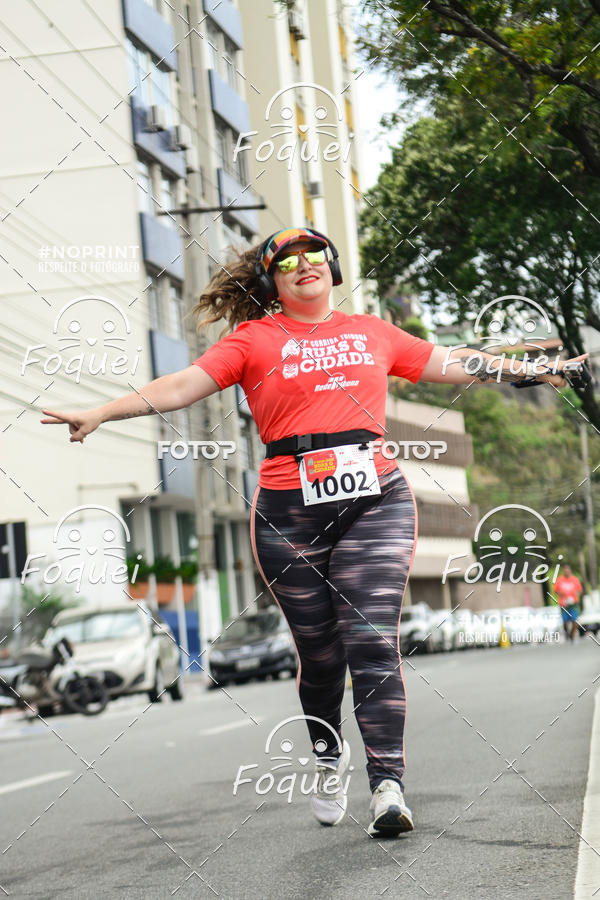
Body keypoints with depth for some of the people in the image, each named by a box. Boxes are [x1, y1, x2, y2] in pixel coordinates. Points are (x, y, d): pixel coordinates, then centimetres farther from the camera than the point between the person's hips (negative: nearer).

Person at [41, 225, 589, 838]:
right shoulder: (256, 339, 8)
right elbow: (183, 385, 0)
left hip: (376, 500, 1)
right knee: (318, 651, 6)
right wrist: (99, 414, -11)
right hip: (290, 512, -1)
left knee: (373, 641, -11)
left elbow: (450, 364, 26)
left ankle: (388, 784, -12)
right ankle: (328, 758, 32)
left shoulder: (373, 332, 17)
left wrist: (529, 371, 28)